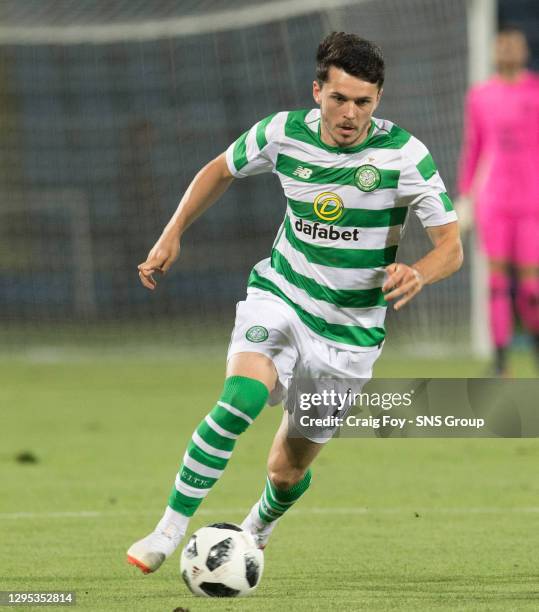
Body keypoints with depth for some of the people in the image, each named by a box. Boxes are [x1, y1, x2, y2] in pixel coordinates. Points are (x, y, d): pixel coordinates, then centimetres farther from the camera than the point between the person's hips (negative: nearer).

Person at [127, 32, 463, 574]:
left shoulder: (404, 155, -17)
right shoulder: (284, 133, -9)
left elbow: (451, 246, -15)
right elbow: (220, 170, 12)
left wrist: (418, 274, -36)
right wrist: (172, 235, 6)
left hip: (351, 332, 0)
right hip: (279, 298, 0)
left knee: (287, 472, 8)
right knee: (240, 400, -31)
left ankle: (258, 529, 45)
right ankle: (168, 533, -26)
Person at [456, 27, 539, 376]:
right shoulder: (480, 96, 7)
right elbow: (471, 147, 13)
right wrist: (464, 197, 10)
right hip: (492, 199, 1)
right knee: (498, 279, -7)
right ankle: (501, 363, -5)